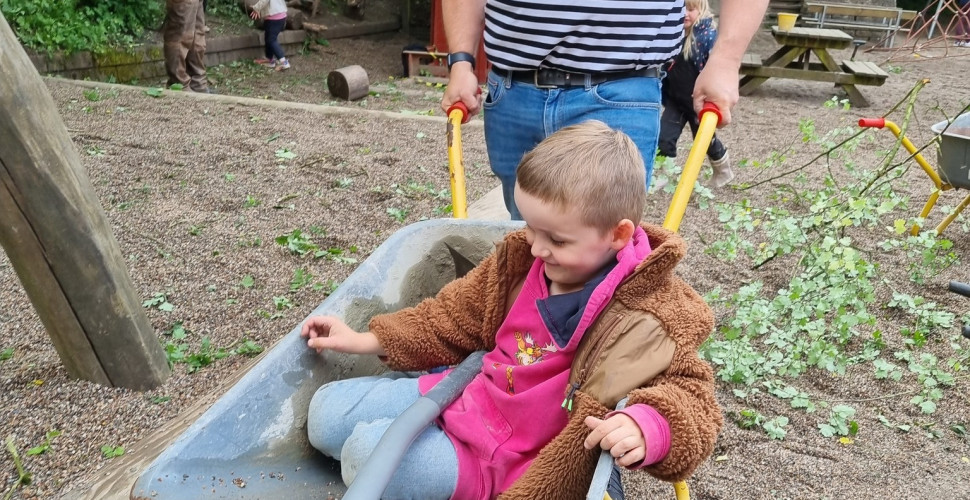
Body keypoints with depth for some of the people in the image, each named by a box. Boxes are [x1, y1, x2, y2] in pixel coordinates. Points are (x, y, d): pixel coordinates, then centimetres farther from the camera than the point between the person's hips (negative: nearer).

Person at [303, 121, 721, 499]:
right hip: (471, 392, 8)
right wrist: (370, 341, 11)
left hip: (512, 461, -7)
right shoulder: (522, 258, -1)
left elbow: (689, 389, -19)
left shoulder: (647, 315, -21)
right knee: (327, 413, 4)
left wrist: (647, 426, -43)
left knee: (369, 451, -24)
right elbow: (458, 314, 11)